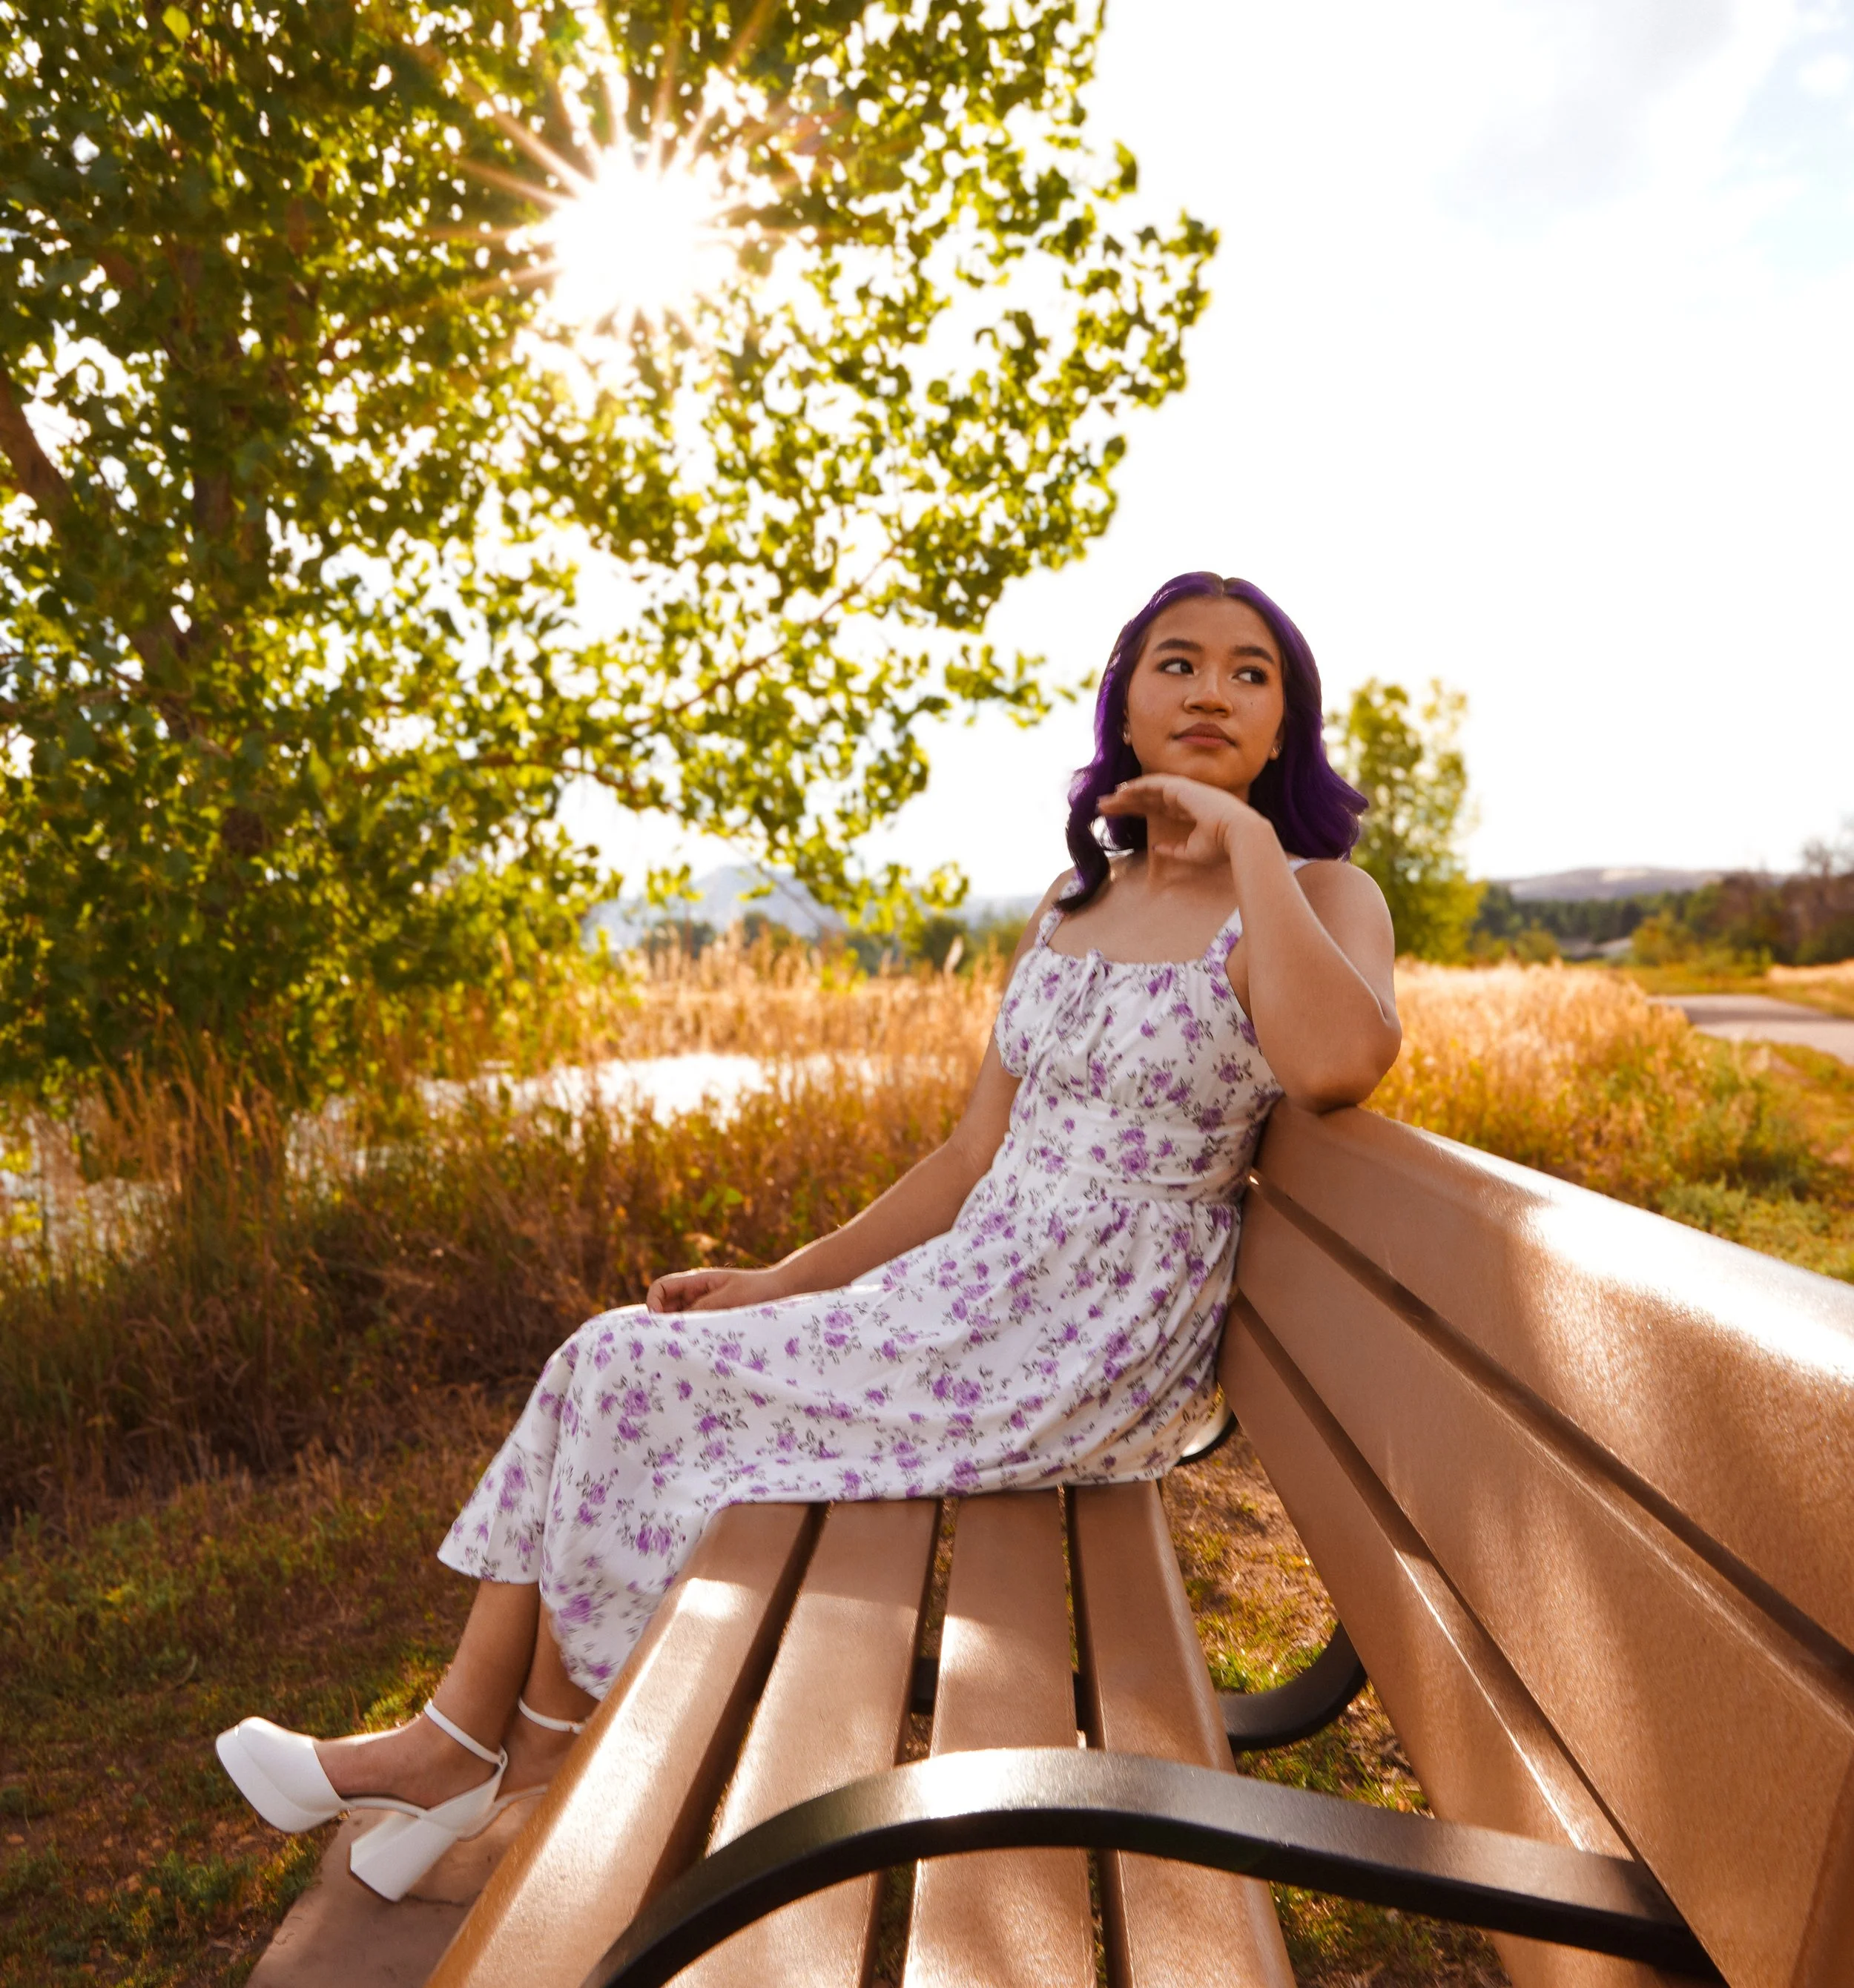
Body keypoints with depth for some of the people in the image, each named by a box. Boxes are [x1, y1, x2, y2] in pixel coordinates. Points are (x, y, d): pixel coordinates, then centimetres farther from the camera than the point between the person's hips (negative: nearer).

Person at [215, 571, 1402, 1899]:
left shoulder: (1321, 896, -5)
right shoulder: (1075, 902, 13)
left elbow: (1339, 1064, -31)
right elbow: (976, 1161, 12)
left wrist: (1247, 837, -21)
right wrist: (779, 1284, 8)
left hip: (1101, 1348, -7)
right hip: (980, 1291, 7)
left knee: (644, 1381, -8)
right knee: (610, 1354, -3)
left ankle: (544, 1752, 17)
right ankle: (457, 1741, 10)